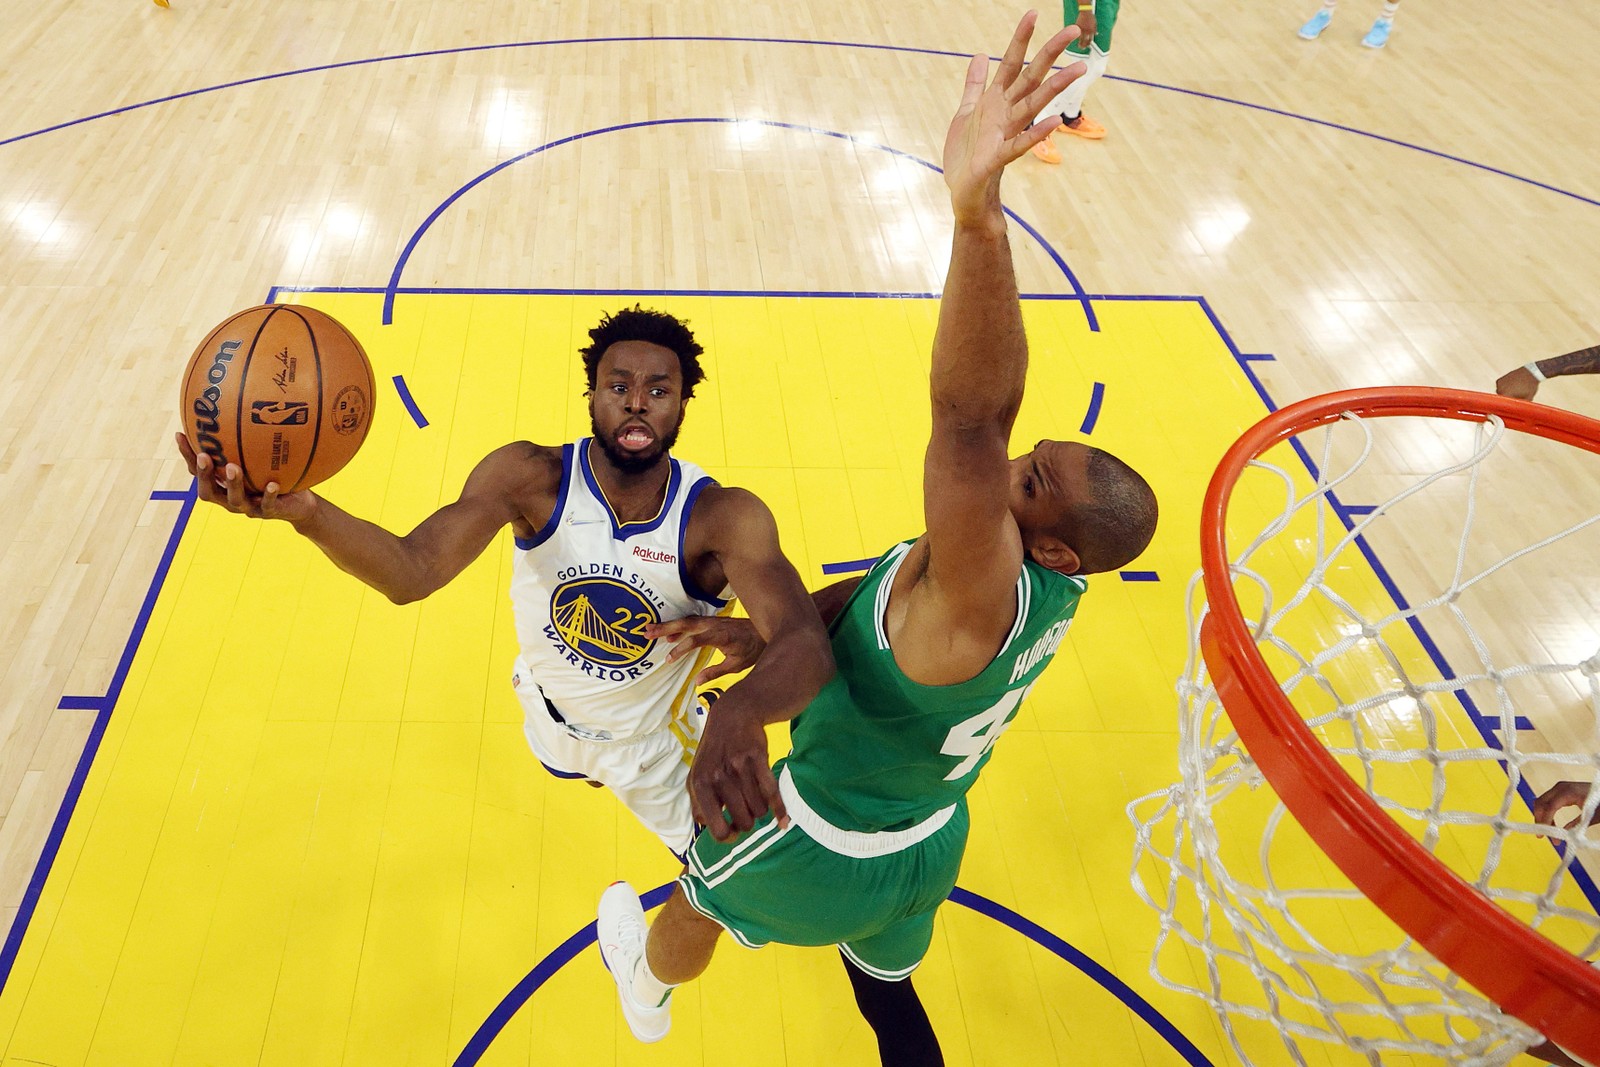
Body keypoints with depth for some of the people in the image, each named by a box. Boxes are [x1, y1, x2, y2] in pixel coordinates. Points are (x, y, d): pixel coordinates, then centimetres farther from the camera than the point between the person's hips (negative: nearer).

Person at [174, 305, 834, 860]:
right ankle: (590, 760, 74)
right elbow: (412, 573, -44)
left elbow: (807, 645, -52)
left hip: (655, 737, -2)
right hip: (551, 707, 3)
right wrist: (303, 511, -66)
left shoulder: (722, 518, -36)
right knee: (564, 763, 37)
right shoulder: (531, 478, -31)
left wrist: (739, 714, -75)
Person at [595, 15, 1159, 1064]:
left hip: (827, 852, -6)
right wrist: (760, 631, -9)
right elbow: (885, 588, -1)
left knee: (698, 893, 28)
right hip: (928, 843, 6)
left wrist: (978, 213, -72)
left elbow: (969, 422, -60)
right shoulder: (1050, 591, -12)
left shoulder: (985, 599, -40)